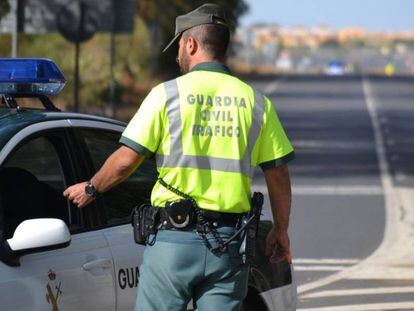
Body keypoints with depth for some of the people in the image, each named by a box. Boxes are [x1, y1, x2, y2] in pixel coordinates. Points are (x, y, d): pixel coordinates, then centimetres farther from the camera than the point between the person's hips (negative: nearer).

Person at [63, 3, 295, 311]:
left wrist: (91, 189, 15)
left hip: (174, 238, -3)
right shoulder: (255, 101, 7)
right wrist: (281, 230, 19)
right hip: (229, 244, 3)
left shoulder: (167, 94, -2)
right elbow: (278, 174, 6)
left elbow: (126, 160, -3)